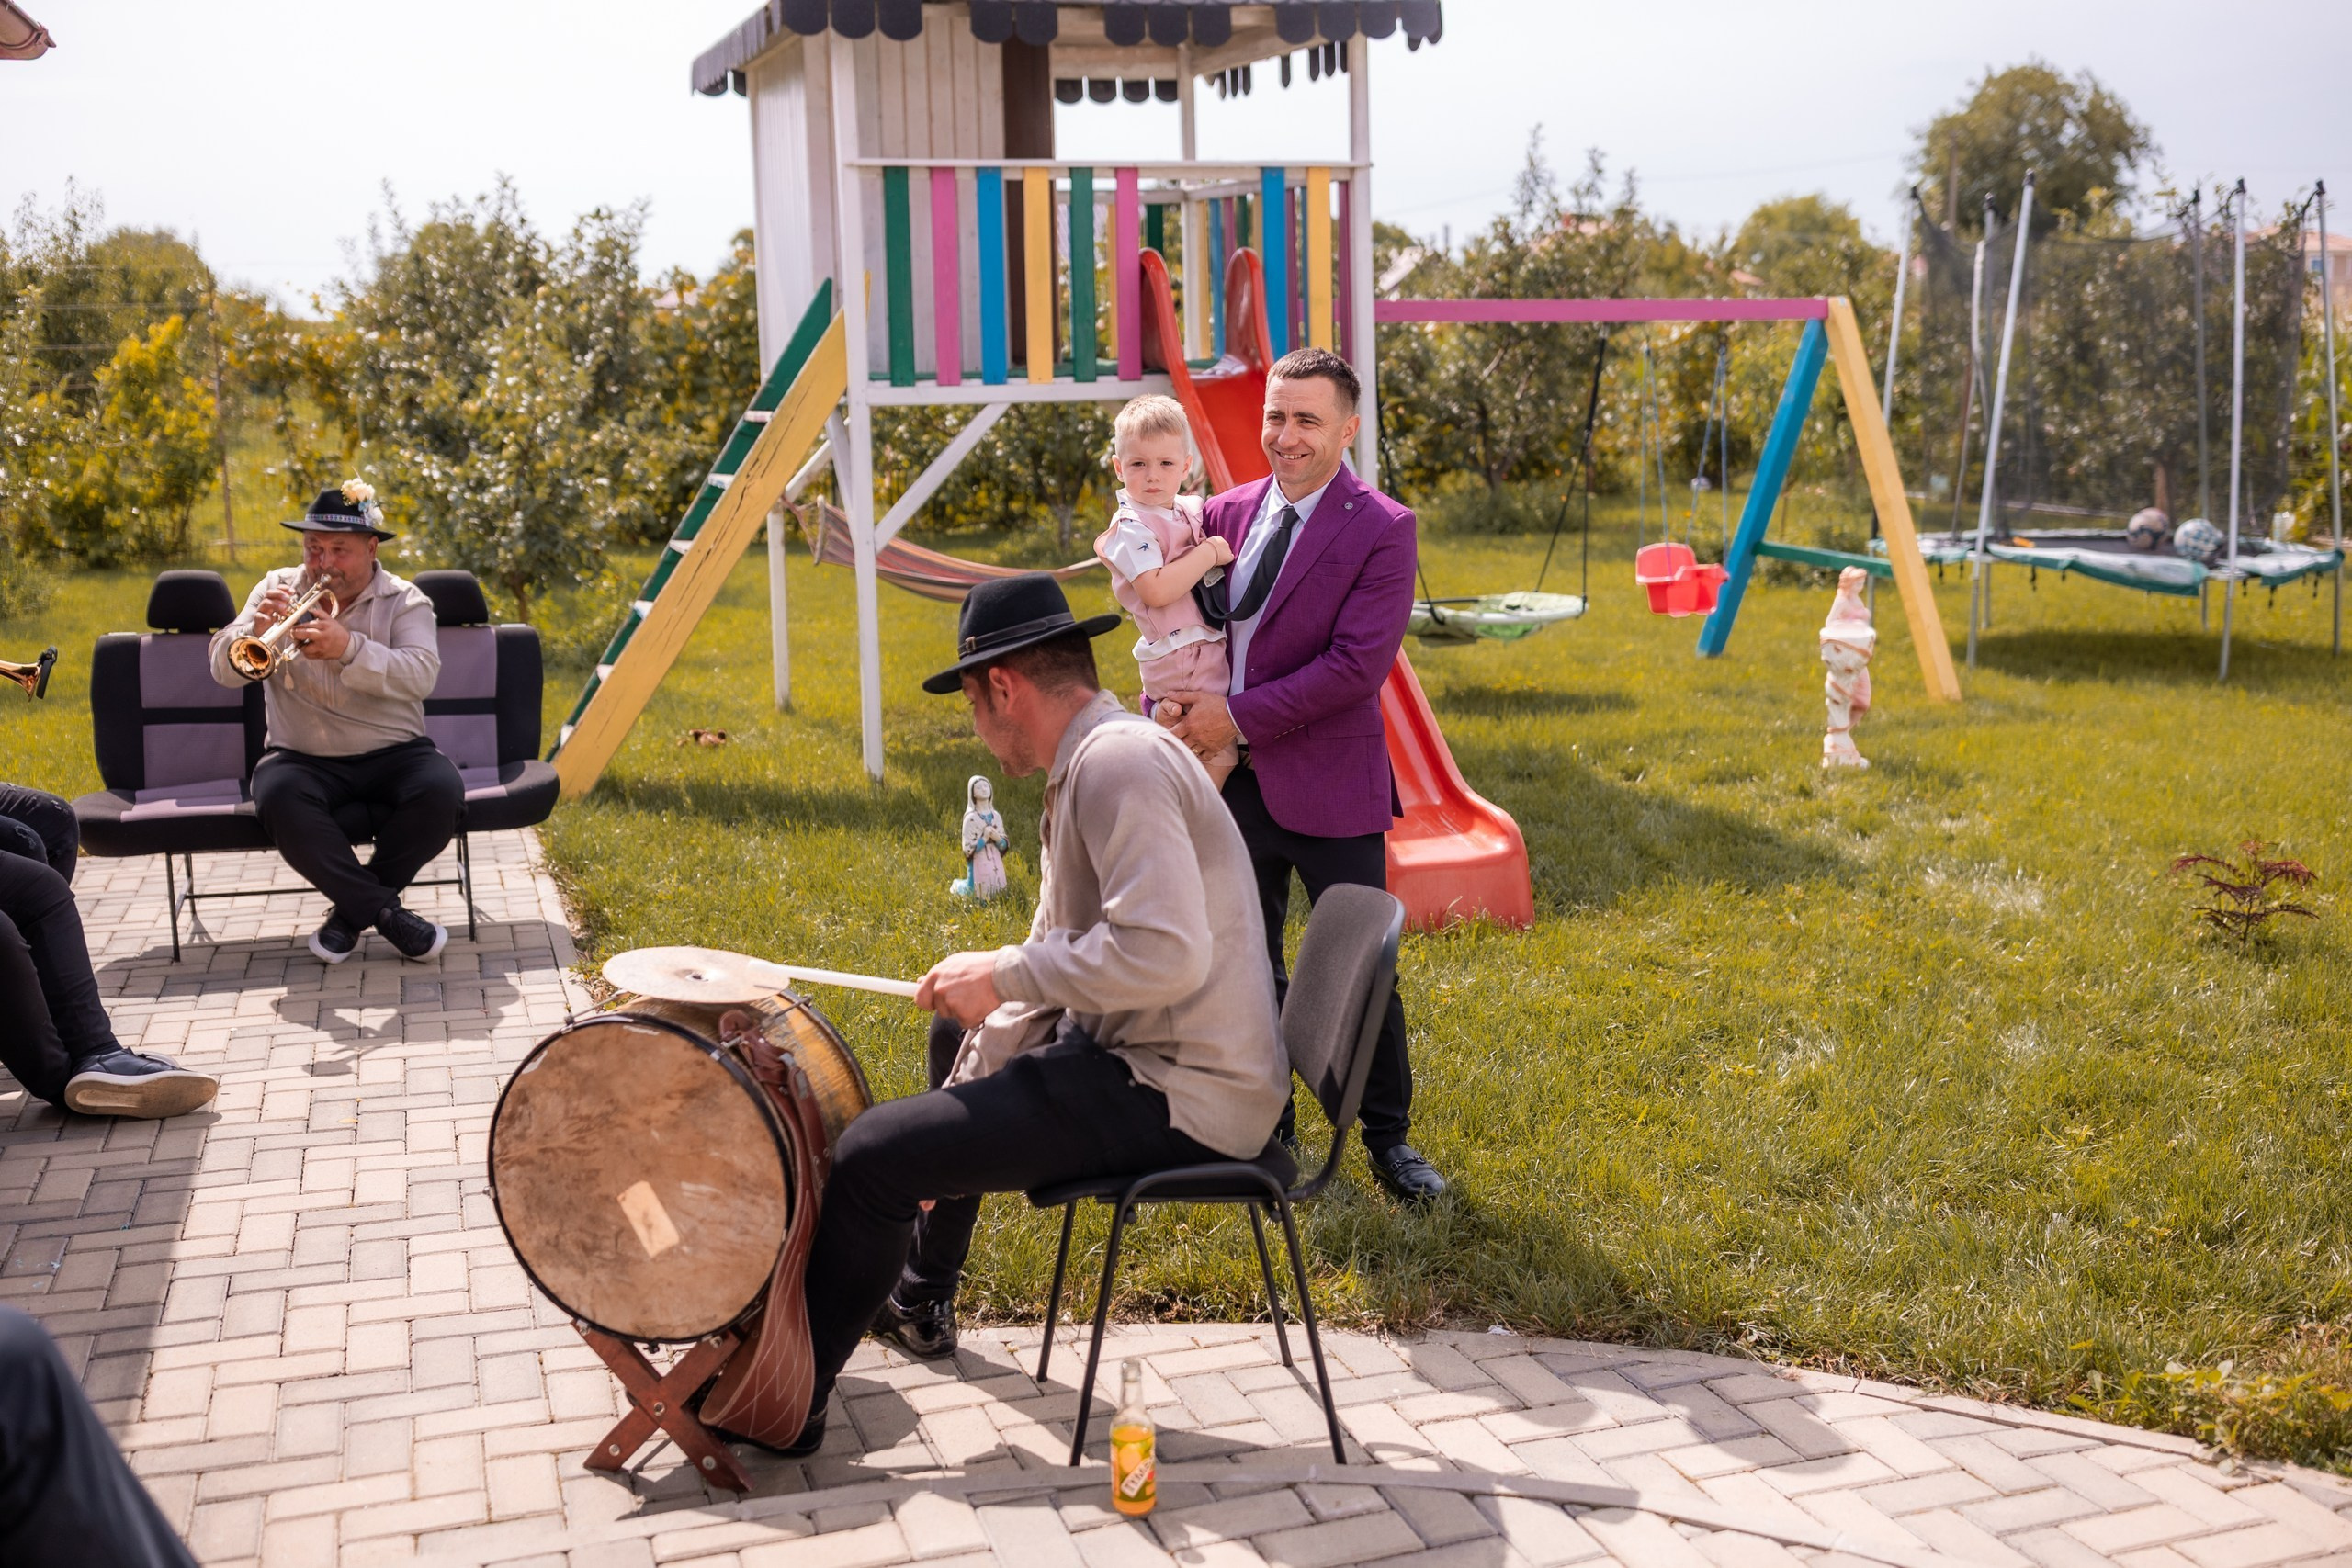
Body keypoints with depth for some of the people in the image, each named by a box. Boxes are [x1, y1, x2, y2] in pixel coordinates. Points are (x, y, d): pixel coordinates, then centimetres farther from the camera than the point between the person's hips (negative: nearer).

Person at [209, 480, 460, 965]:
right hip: (302, 757, 1)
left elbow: (421, 676, -19)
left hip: (392, 755, -1)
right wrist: (256, 631, -25)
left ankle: (353, 909, -10)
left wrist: (350, 648, -36)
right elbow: (224, 670, -3)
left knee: (441, 791, -31)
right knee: (278, 797, -33)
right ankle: (385, 911, -22)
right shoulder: (278, 588, 6)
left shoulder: (404, 600, 0)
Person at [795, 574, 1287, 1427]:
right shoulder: (1088, 764, 14)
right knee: (959, 1039, 35)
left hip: (1177, 1096, -11)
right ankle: (921, 1293, 50)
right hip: (1131, 1049, 11)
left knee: (873, 1154, -16)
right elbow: (1057, 966, 17)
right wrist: (949, 1132, 14)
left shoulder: (1119, 759, -20)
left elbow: (1164, 953, -33)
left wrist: (1004, 974, -20)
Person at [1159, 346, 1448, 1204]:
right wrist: (1165, 721, -1)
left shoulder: (1381, 530, -10)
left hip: (1328, 787, -5)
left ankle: (1388, 1138, 21)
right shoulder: (1227, 514, 7)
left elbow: (1358, 661, -19)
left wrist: (1239, 714, -18)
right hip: (1231, 782, 5)